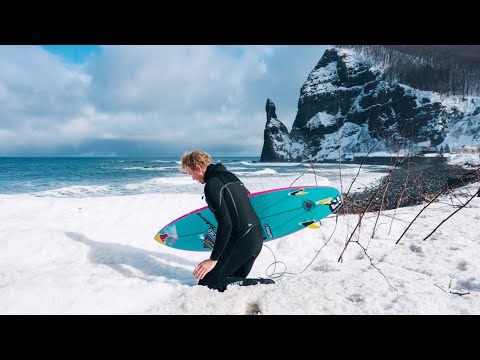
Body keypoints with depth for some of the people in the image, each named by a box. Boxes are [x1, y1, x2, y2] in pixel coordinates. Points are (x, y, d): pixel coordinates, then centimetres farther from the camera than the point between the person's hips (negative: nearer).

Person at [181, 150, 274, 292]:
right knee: (236, 280, 25)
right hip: (257, 238, 9)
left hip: (241, 242, -9)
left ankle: (258, 285, -7)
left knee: (206, 284, 0)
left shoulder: (212, 185, -13)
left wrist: (213, 259, -15)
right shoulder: (231, 176, 14)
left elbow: (225, 224, -21)